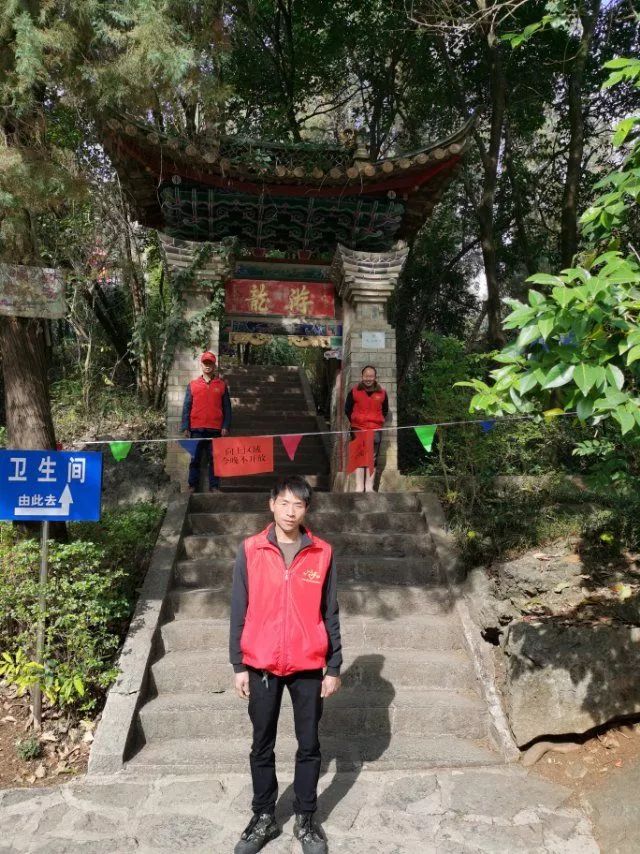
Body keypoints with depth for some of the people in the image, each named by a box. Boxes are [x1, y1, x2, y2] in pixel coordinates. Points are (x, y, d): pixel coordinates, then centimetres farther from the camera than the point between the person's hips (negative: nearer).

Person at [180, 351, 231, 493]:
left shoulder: (221, 385, 9)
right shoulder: (192, 385, 10)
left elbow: (227, 408, 9)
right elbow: (186, 407, 8)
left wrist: (225, 426, -1)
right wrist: (185, 428, 1)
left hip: (215, 429, 0)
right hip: (196, 429, 0)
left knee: (214, 459, 2)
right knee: (195, 458, 3)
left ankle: (214, 487, 6)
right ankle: (192, 486, 9)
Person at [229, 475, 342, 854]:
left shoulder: (322, 553, -4)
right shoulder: (250, 551, -5)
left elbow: (330, 614, 1)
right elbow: (239, 613, 0)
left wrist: (334, 667, 0)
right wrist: (238, 665, -2)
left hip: (308, 666, 0)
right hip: (262, 666, 0)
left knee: (309, 745, 11)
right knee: (262, 746, 13)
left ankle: (306, 819, 28)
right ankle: (264, 817, 30)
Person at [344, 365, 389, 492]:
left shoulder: (382, 393, 5)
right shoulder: (354, 391, 1)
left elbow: (385, 410, 17)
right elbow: (347, 409, 9)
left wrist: (378, 422, 8)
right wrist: (354, 422, 3)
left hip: (375, 430, 1)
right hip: (358, 429, -1)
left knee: (373, 459, 2)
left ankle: (369, 487, 7)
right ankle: (359, 487, 2)